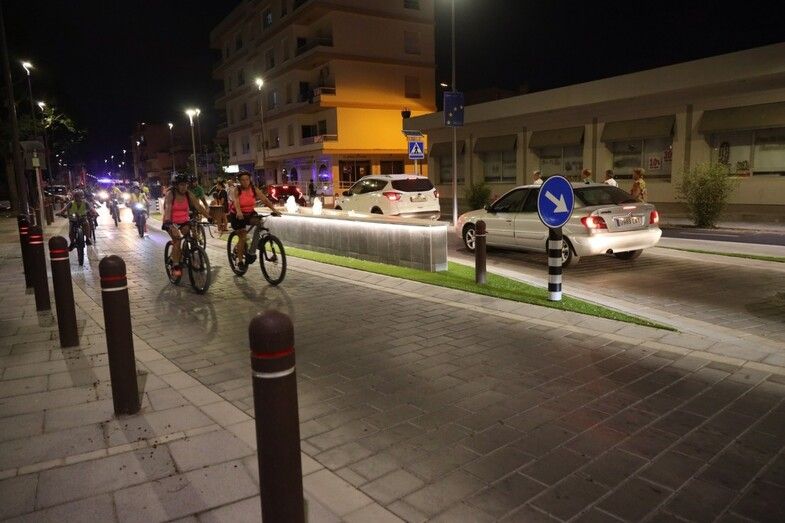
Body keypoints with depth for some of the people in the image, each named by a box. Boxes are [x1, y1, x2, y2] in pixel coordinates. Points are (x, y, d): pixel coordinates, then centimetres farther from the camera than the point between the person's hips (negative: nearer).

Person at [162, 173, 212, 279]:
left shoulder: (188, 194, -4)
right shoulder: (170, 194, -16)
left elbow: (199, 206, -7)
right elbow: (167, 209, -29)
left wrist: (209, 217, -19)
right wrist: (169, 224, -45)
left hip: (184, 222, 4)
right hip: (172, 223, -4)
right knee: (177, 240, -25)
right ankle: (175, 267, -18)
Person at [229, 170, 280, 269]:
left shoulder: (254, 189, -6)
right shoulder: (236, 190, -15)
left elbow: (265, 199, -15)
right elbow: (236, 201, -34)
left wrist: (274, 209, -29)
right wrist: (239, 212, -54)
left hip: (250, 213, 3)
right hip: (237, 216, -3)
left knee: (258, 221, -28)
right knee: (242, 237, -9)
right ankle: (240, 260, 9)